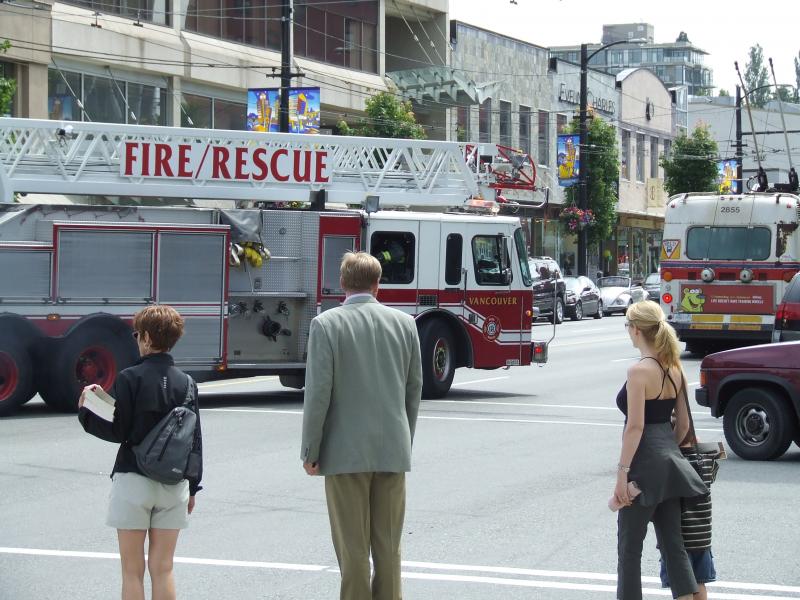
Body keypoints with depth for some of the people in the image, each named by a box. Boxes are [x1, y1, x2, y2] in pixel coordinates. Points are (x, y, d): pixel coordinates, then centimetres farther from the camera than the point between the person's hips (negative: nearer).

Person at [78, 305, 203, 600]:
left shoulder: (130, 378, -10)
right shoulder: (186, 383, 2)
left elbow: (118, 432, -10)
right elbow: (195, 440, 5)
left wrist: (84, 412, 3)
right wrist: (193, 487, 13)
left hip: (134, 480, -3)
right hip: (173, 486, 4)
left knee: (133, 571, 4)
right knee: (162, 569, 8)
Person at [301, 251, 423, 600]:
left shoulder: (326, 324, -8)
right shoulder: (404, 323, 4)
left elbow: (318, 391, -11)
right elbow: (414, 388, 9)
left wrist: (310, 451, -3)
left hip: (346, 452, -3)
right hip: (393, 451, 3)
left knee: (352, 547, 4)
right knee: (388, 547, 11)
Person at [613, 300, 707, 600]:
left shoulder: (639, 371, -15)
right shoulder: (674, 369, 8)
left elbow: (635, 426, -19)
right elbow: (683, 423, 13)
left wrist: (622, 473, -18)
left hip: (645, 463, -8)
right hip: (671, 463, 8)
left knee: (629, 548, 5)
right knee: (673, 544, 10)